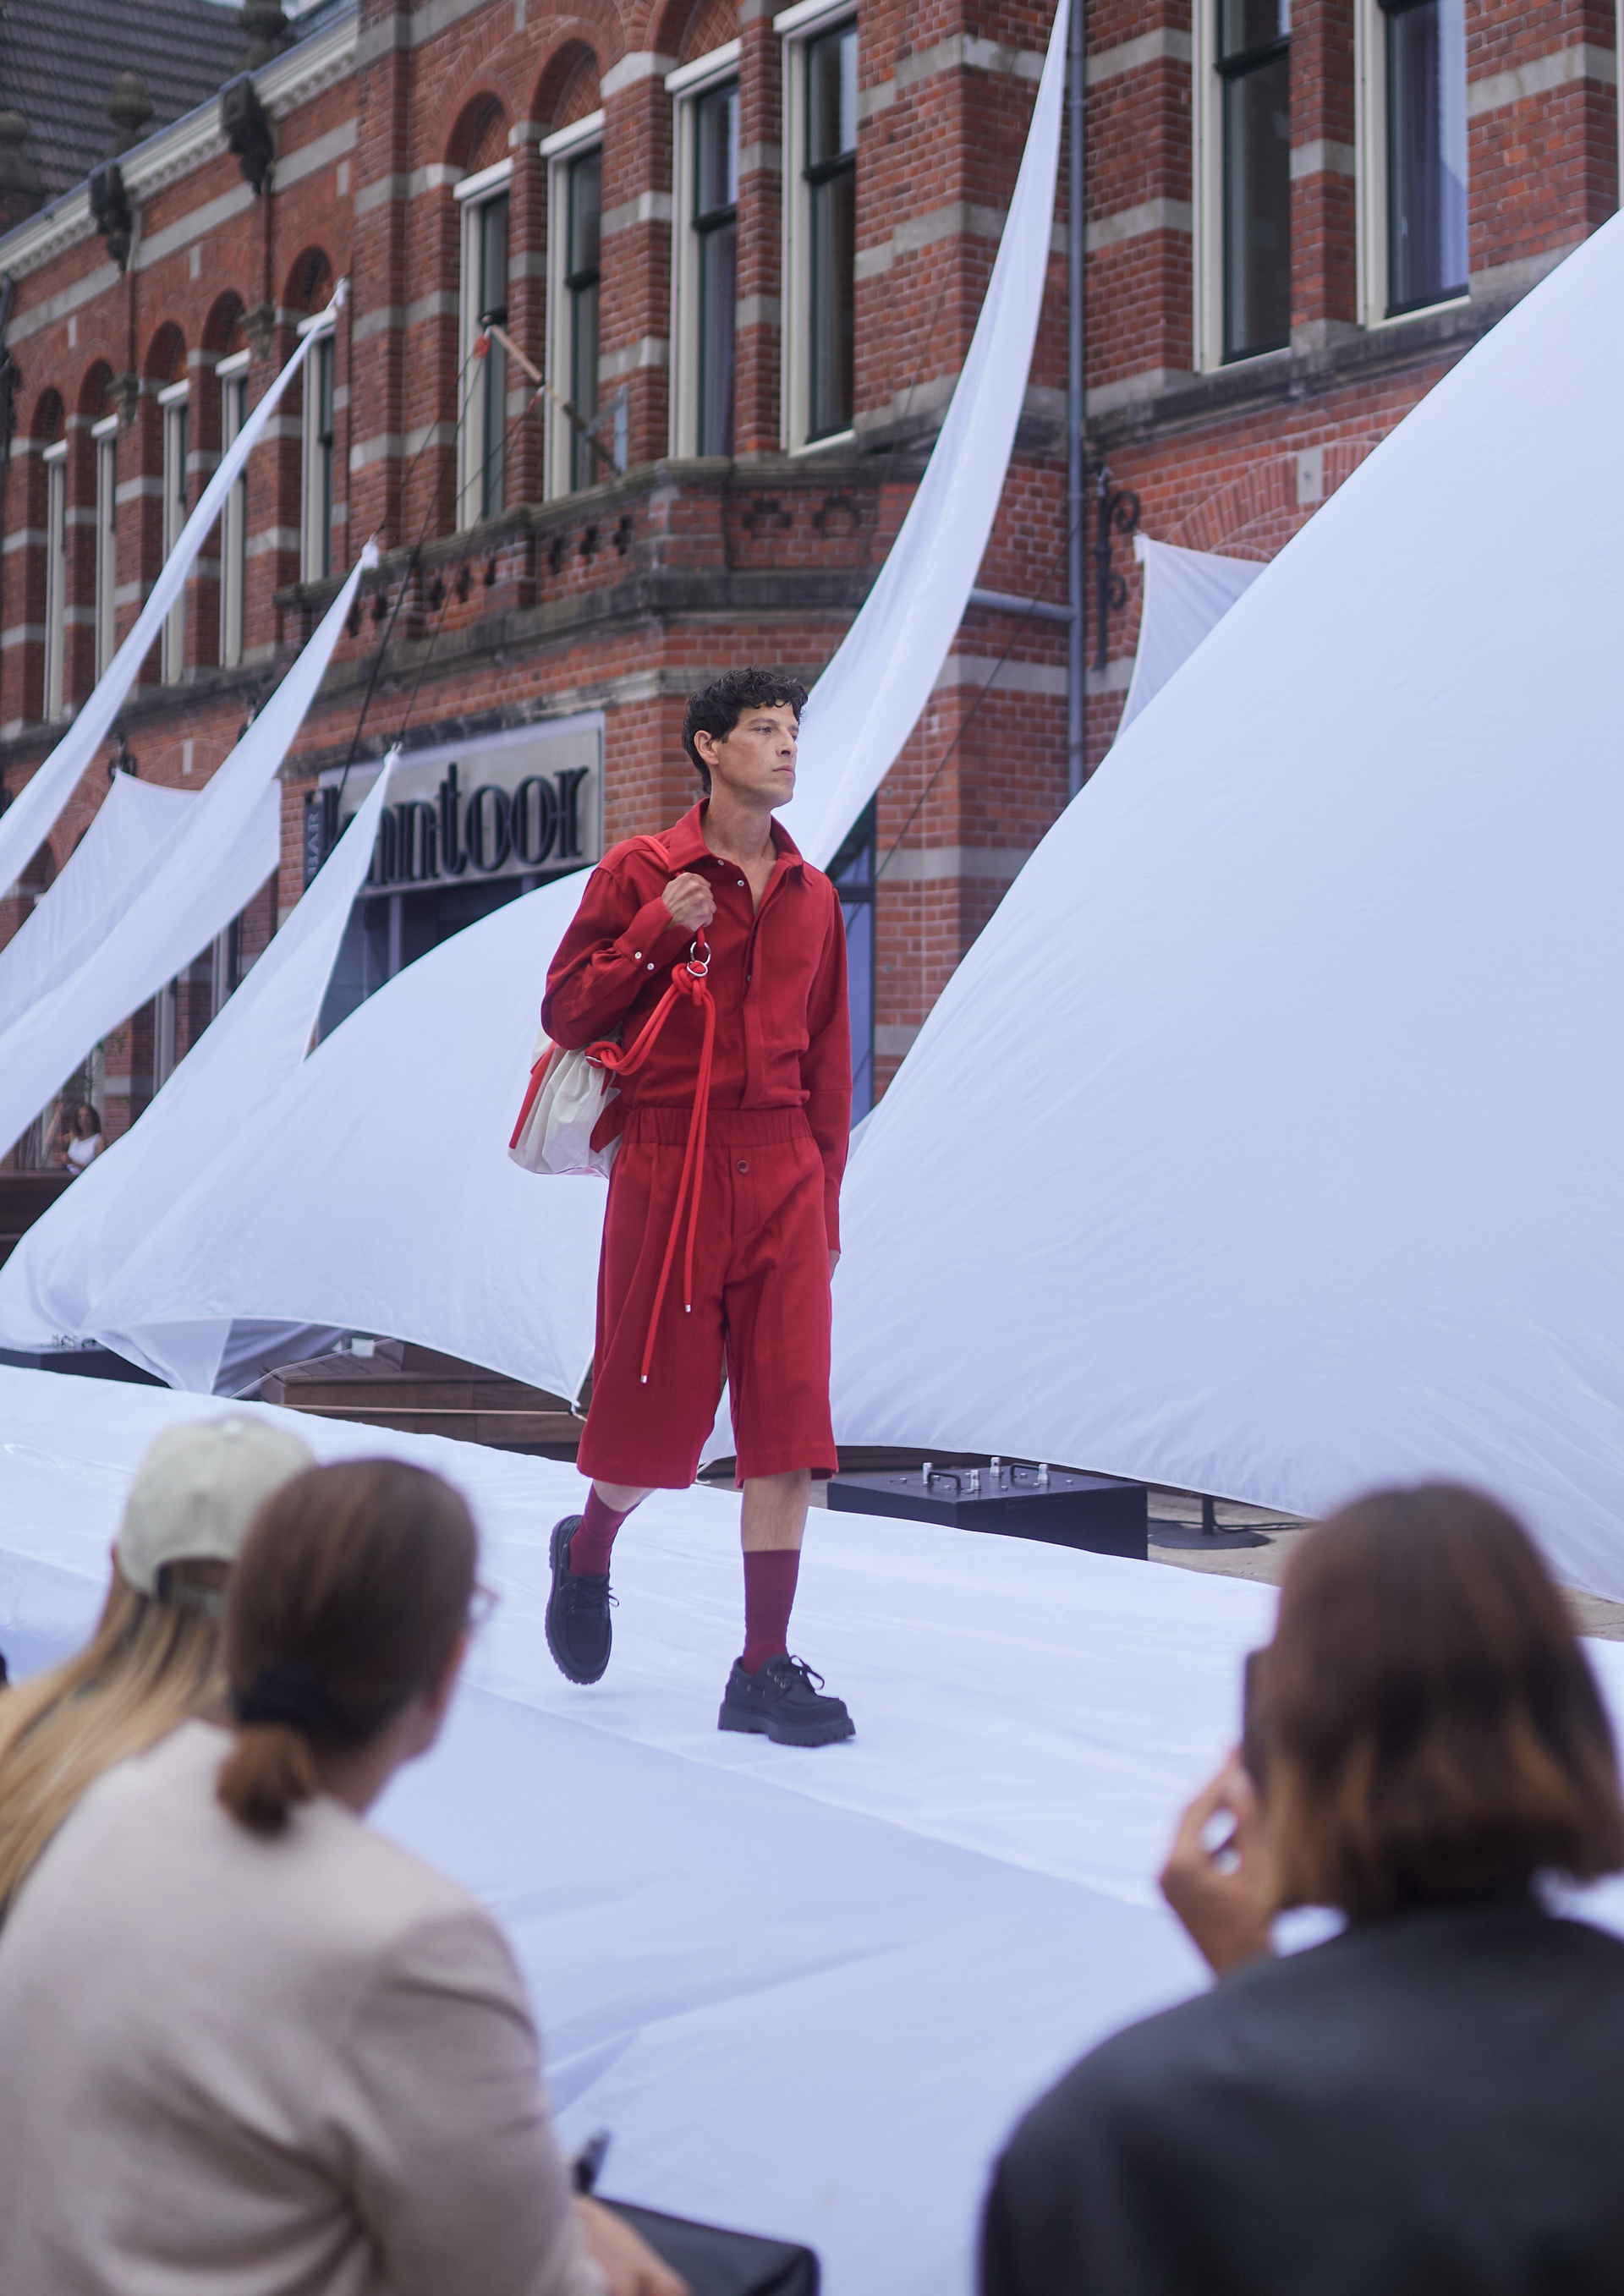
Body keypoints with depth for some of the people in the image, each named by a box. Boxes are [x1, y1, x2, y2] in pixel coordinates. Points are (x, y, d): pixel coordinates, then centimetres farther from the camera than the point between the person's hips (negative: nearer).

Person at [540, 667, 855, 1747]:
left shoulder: (813, 896, 13)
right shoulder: (639, 872, 2)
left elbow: (828, 1063, 15)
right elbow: (565, 1011, 1)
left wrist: (826, 1198, 12)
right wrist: (657, 931, -12)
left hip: (782, 1177, 3)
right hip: (666, 1170, -3)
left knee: (791, 1425, -5)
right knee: (655, 1415, 4)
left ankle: (766, 1670, 0)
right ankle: (588, 1548, 37)